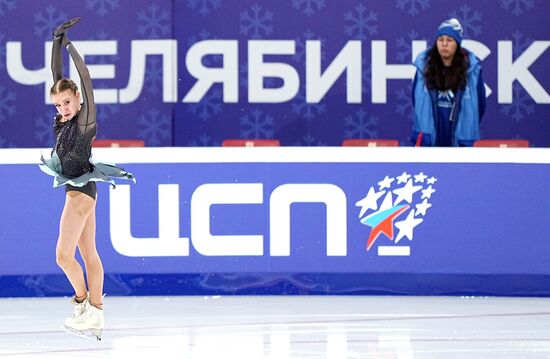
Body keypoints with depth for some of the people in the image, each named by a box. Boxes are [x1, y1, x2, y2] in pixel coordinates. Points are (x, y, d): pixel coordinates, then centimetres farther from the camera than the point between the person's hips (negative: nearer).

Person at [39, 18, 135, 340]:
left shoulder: (85, 120, -11)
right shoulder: (65, 120, 7)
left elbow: (86, 80, -21)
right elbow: (57, 75, 10)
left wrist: (70, 46, -19)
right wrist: (57, 42, 5)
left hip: (81, 189, -9)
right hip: (78, 189, 9)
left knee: (63, 255, -8)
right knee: (89, 254, 8)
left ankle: (83, 302, 7)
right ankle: (95, 314, 9)